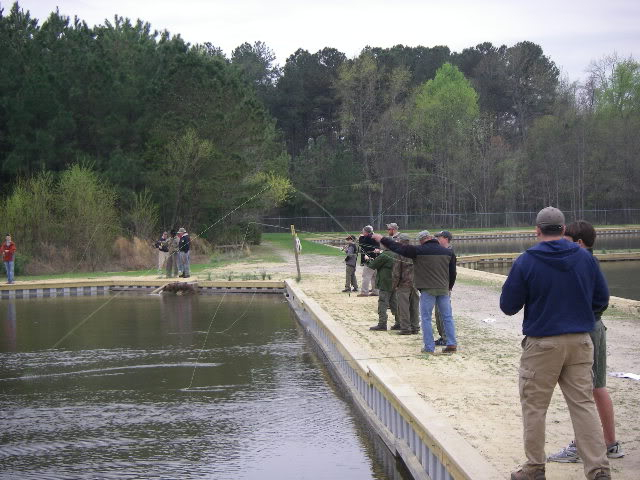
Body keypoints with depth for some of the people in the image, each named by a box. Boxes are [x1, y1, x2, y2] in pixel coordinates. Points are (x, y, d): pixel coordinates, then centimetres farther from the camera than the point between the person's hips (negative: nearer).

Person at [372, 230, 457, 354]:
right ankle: (452, 344, 10)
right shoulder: (448, 252, 7)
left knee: (426, 318, 4)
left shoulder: (419, 251, -7)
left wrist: (382, 239, 8)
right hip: (444, 289, 4)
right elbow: (453, 272, 13)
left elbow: (399, 248, -2)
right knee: (448, 317, 11)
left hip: (428, 289, -4)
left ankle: (429, 347, 2)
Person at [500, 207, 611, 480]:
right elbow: (601, 299, 8)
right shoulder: (585, 258, -1)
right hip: (580, 342, 3)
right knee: (584, 404, 7)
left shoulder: (525, 262, -10)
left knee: (534, 406, 9)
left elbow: (508, 306, -4)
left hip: (542, 343, -3)